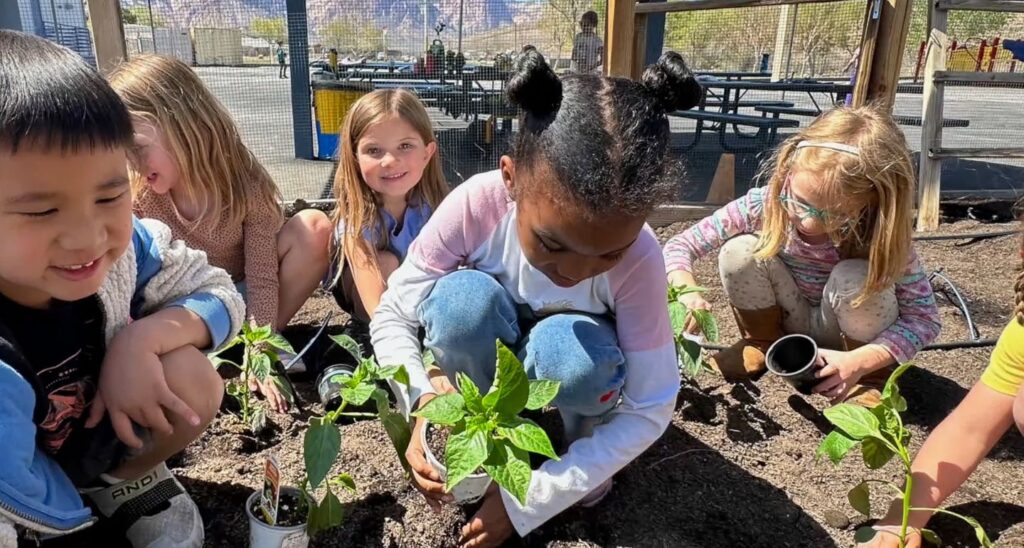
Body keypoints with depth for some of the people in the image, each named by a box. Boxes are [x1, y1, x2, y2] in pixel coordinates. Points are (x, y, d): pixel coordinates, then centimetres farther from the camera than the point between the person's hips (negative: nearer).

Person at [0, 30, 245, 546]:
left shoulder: (128, 245, -25)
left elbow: (220, 295, -12)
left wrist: (142, 338, -29)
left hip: (97, 436, 5)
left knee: (190, 379, -20)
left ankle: (120, 481, 9)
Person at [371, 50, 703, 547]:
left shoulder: (638, 259, -31)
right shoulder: (476, 205, -31)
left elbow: (649, 410, -24)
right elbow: (391, 315, -21)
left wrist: (527, 502, -27)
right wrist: (423, 395, -42)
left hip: (572, 372, 0)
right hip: (482, 367, 1)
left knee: (568, 350, -36)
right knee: (461, 296, -33)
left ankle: (583, 450, -1)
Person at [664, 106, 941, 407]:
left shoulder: (881, 235, -27)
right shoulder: (764, 204, -26)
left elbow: (925, 317, -20)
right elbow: (681, 245, -19)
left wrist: (859, 362, -35)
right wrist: (687, 292, -39)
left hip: (847, 333, 0)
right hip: (787, 325, 1)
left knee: (856, 278, -34)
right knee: (740, 250, -25)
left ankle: (870, 378, -4)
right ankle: (761, 343, 2)